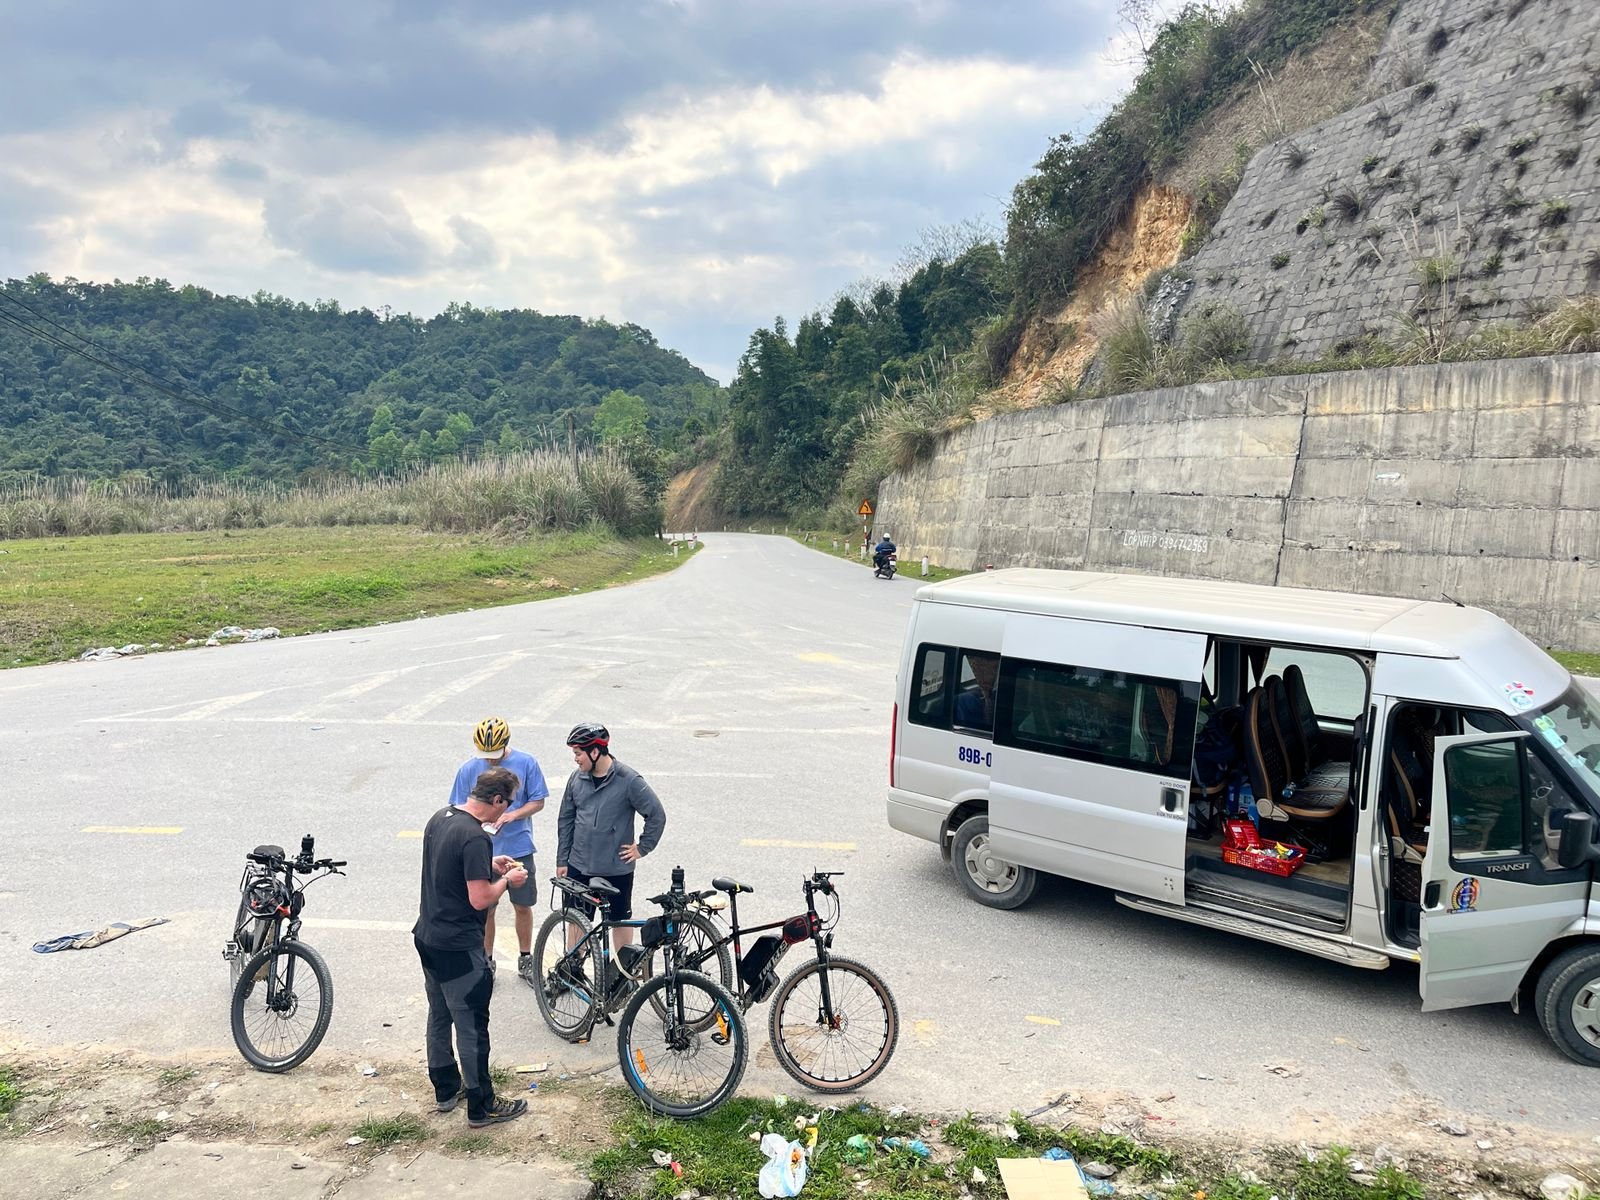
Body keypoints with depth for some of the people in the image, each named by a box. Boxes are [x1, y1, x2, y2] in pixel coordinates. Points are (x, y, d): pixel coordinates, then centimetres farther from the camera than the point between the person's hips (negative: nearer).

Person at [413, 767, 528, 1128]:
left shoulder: (440, 817, 3)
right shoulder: (475, 838, -26)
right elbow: (480, 899, -26)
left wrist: (489, 865, 11)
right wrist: (507, 880, -9)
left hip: (427, 936, 9)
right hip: (458, 948, -9)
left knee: (440, 1016, 21)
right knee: (471, 1025, 3)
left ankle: (445, 1088, 37)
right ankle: (481, 1106, 15)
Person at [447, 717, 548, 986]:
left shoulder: (526, 763, -7)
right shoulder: (469, 769, -6)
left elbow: (538, 802, -3)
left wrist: (511, 815, -19)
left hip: (518, 849, 0)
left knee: (523, 906, 11)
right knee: (485, 909, 10)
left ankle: (525, 960, 28)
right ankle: (486, 962, 27)